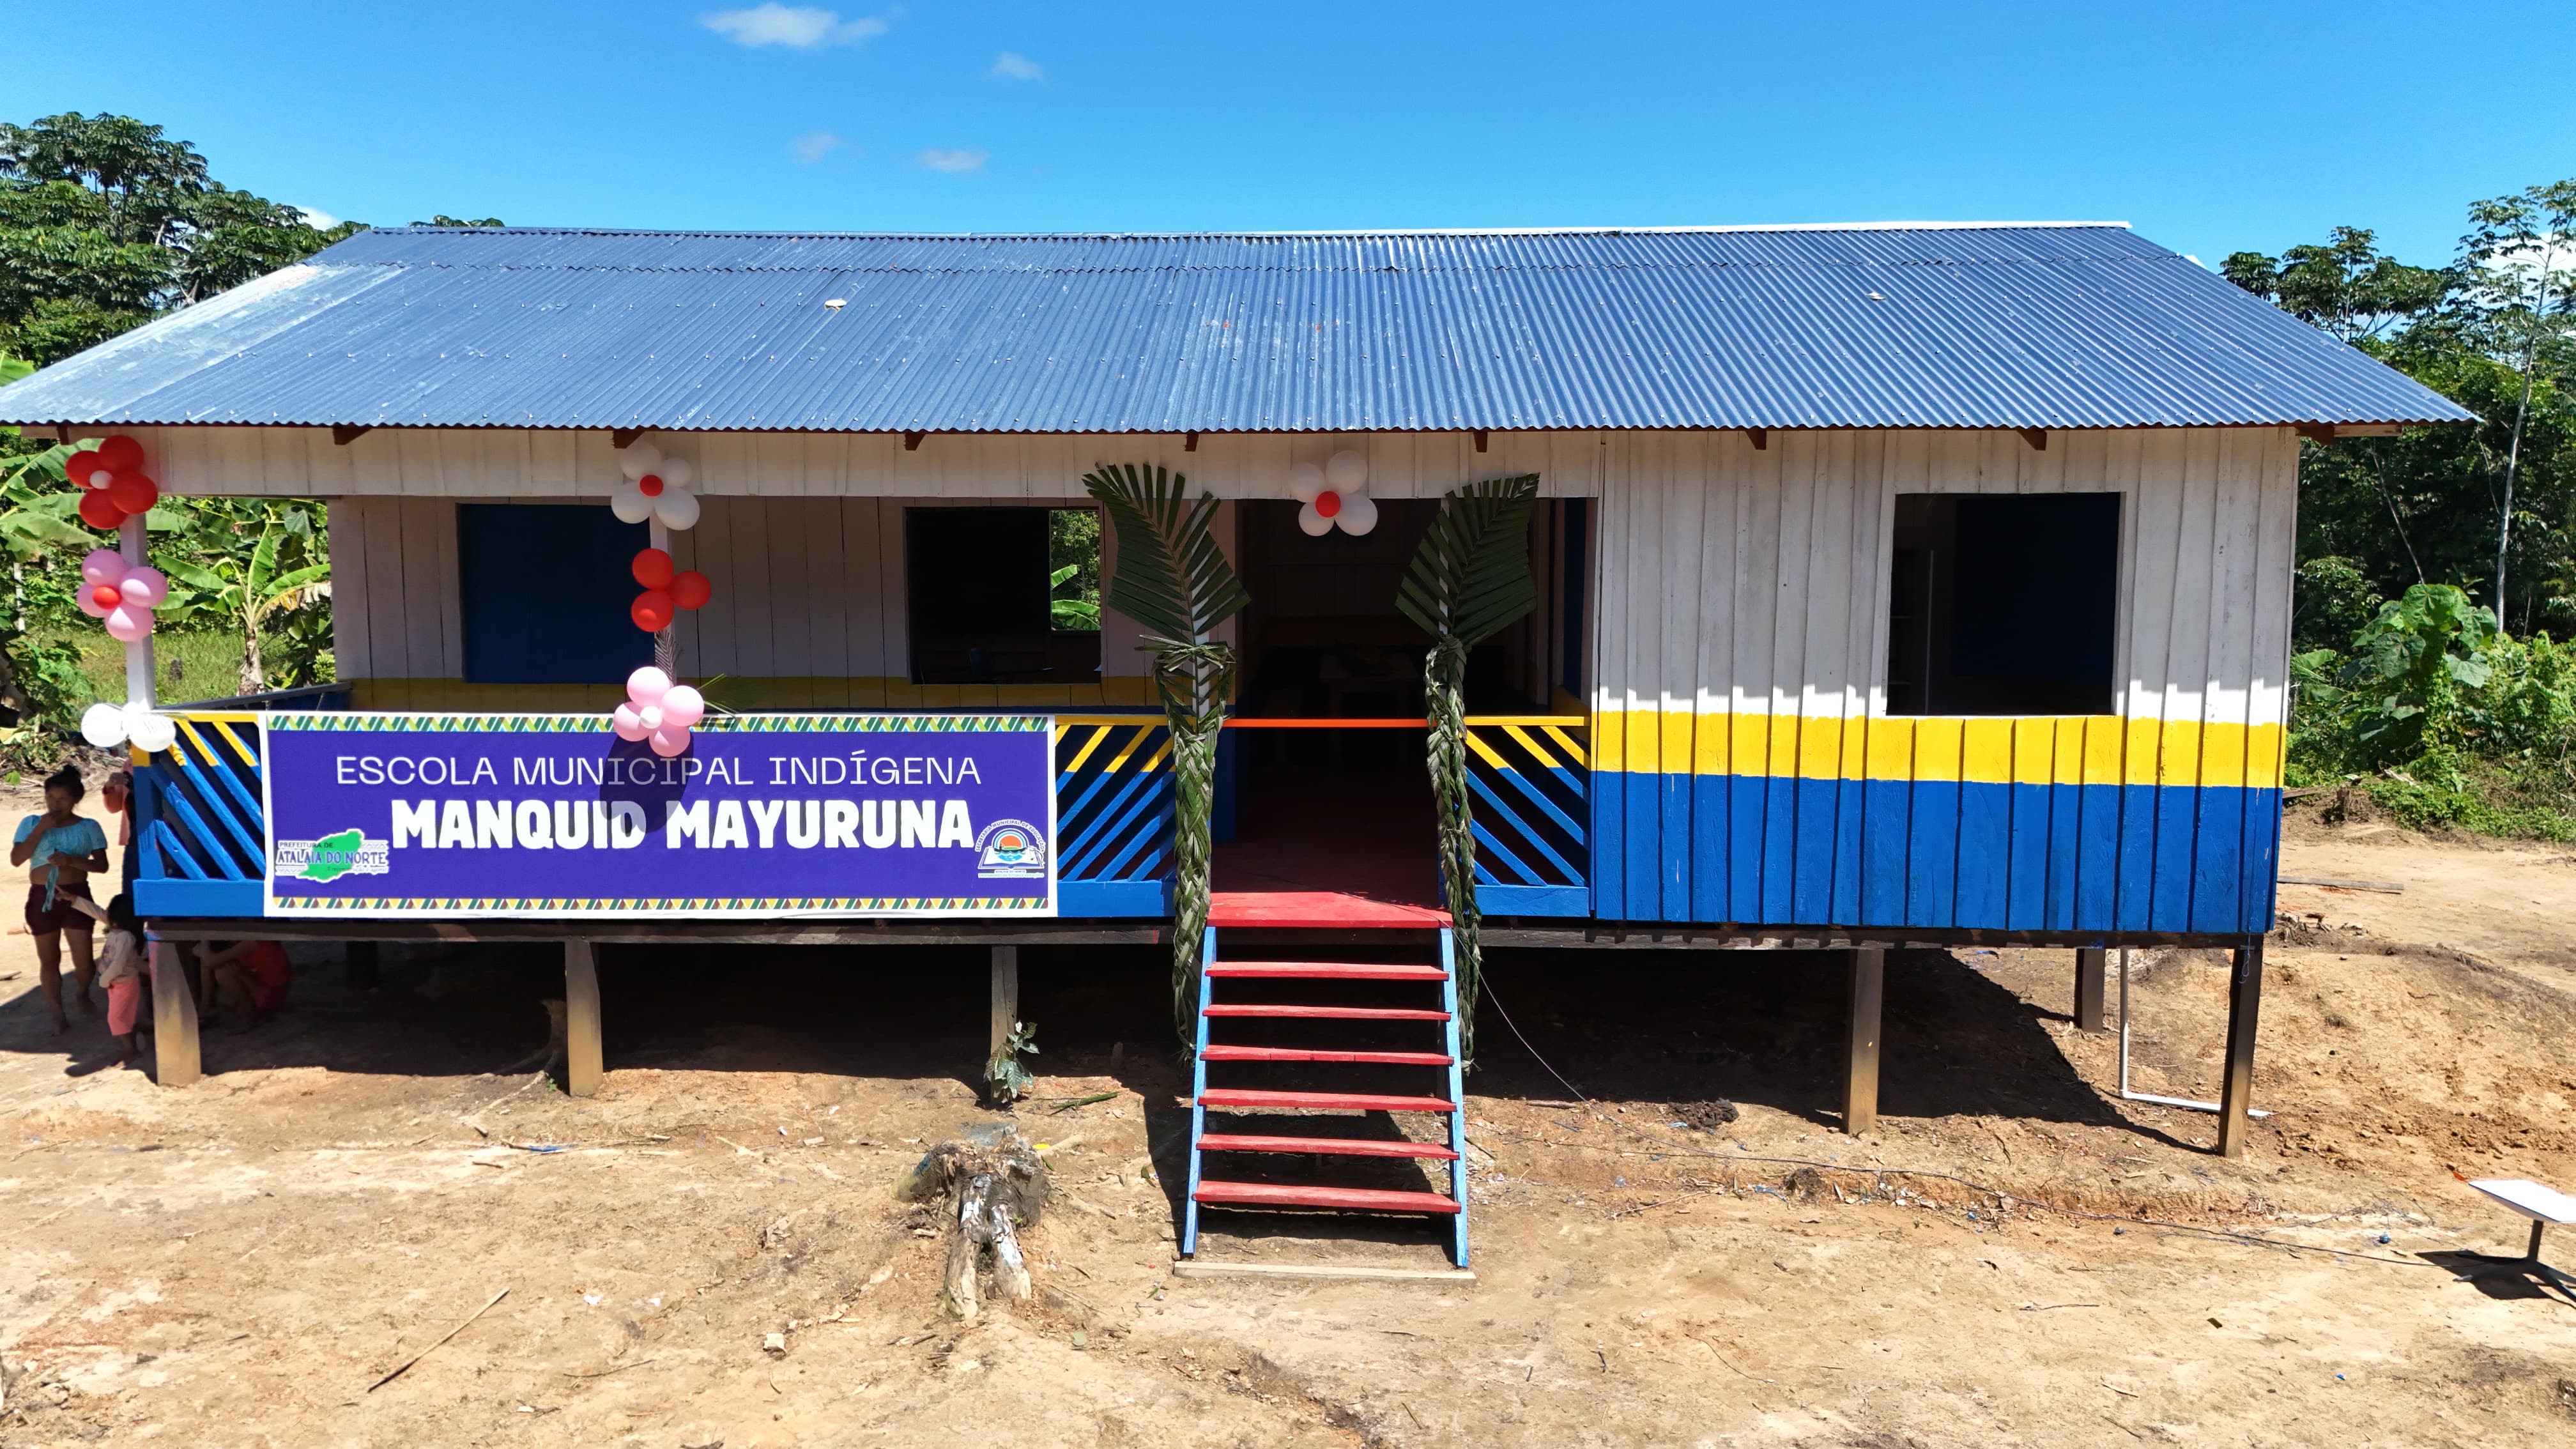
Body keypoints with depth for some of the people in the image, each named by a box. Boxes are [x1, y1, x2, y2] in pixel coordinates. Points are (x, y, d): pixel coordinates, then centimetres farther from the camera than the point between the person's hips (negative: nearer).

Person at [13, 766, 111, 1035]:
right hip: (41, 898, 1)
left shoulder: (88, 827, 1)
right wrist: (41, 829, -15)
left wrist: (71, 860, -19)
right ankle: (58, 1015, 20)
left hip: (76, 896, -1)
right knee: (49, 960, 8)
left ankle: (81, 993, 30)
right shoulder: (31, 823, 3)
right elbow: (16, 859, -8)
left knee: (83, 962, -2)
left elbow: (102, 865, -3)